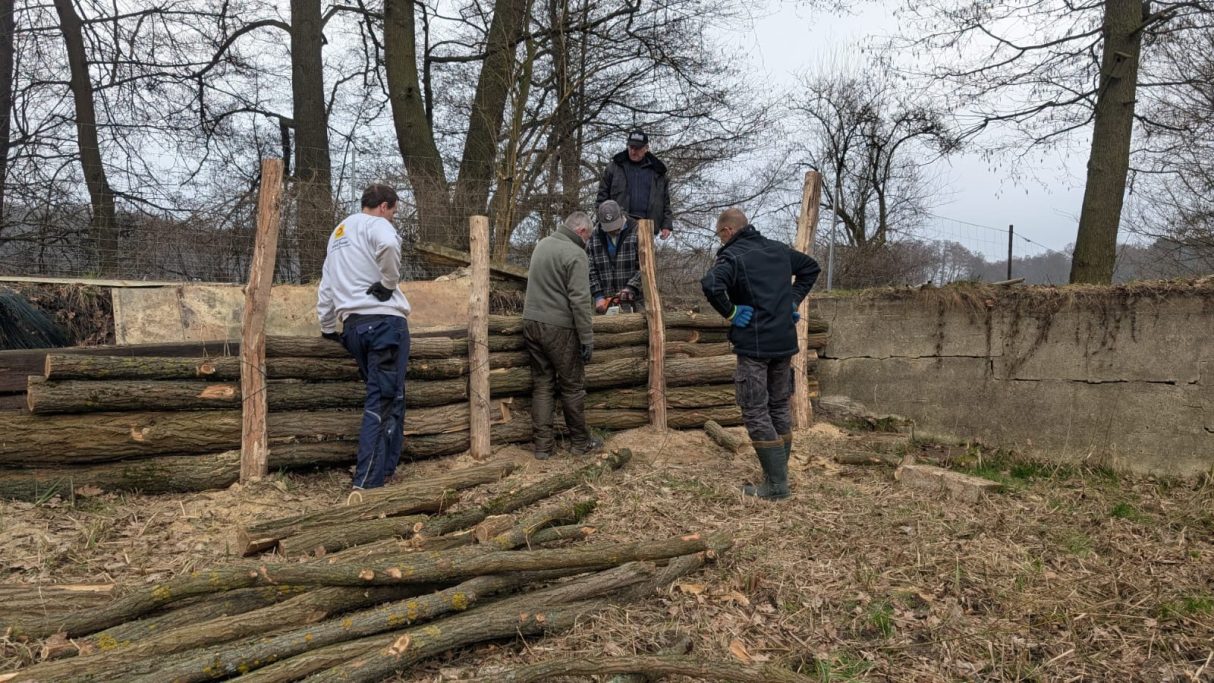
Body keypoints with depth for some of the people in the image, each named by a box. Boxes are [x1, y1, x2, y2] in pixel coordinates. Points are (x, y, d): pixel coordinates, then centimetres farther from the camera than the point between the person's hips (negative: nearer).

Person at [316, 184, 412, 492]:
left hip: (353, 325, 8)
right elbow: (388, 245, -27)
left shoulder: (337, 233, 26)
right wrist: (389, 282, -14)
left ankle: (384, 467, 20)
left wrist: (327, 327, 33)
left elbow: (326, 286, 28)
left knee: (384, 396, 18)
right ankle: (366, 482, -10)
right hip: (385, 320, -8)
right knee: (383, 401, -7)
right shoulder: (375, 224, -1)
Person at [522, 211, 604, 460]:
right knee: (572, 387, 6)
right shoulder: (575, 254, -13)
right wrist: (587, 339, -14)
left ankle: (542, 446, 10)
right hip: (559, 328, -7)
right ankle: (581, 442, 17)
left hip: (531, 322, 7)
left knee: (541, 385, 10)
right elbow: (580, 301, -17)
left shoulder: (542, 244, 12)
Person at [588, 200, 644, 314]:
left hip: (634, 300, -3)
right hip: (606, 302, 3)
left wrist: (631, 287, -20)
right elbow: (590, 270, 5)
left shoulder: (637, 232, -4)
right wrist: (598, 296, -5)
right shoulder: (594, 237, 7)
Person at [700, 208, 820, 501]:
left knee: (756, 412, 0)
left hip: (753, 345, -7)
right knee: (780, 407, 17)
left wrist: (730, 312, -16)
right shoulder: (779, 250, 12)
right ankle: (779, 475, 23)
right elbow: (811, 267, 27)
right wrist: (794, 299, 18)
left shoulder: (732, 255, -12)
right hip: (785, 342, 7)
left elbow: (711, 284, -31)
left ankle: (776, 485, -1)